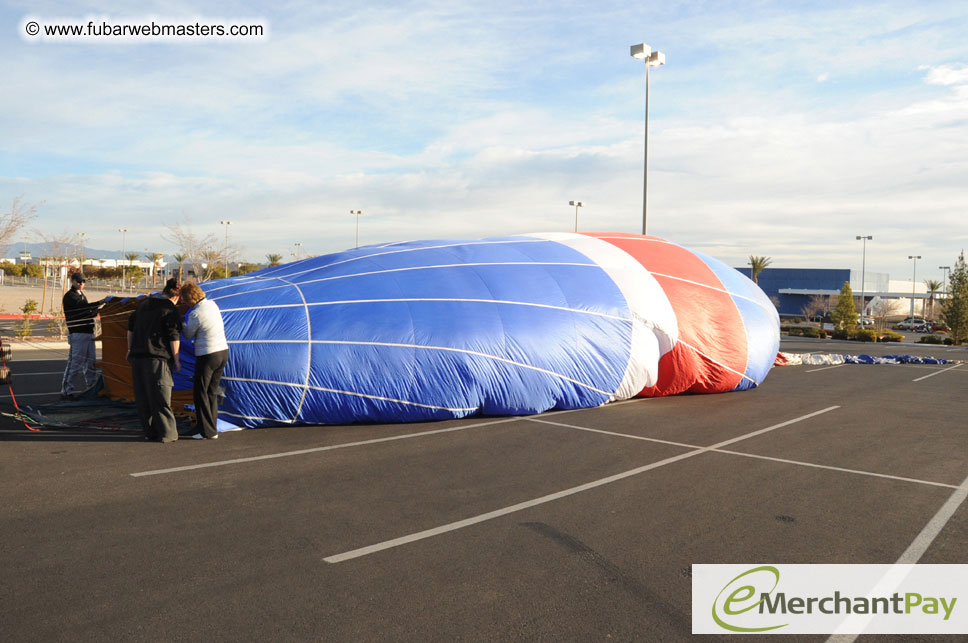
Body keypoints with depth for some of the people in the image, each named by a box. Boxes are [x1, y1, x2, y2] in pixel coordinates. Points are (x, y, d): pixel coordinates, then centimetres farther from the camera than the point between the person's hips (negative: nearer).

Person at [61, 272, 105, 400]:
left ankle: (91, 388, 23)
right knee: (75, 363, -9)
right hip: (77, 333, -9)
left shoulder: (82, 295, 21)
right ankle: (66, 391, -3)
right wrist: (100, 303, -27)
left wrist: (94, 312, 3)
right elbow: (83, 307, -23)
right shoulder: (69, 296, -7)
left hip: (88, 332, 9)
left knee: (90, 362, 14)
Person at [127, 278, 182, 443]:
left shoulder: (143, 305, 17)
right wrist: (176, 360, -5)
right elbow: (174, 337, -11)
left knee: (143, 397, 10)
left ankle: (150, 432, 14)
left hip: (137, 356, 7)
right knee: (160, 397, -4)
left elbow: (131, 327, 21)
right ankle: (167, 433, 0)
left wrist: (130, 349, 29)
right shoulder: (171, 310, -6)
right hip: (157, 357, -7)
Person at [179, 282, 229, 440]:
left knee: (200, 392, 4)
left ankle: (207, 431, 6)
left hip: (207, 356, -8)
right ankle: (212, 429, 18)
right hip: (223, 351, 8)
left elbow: (188, 335, -2)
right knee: (212, 392, 15)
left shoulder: (195, 314, -17)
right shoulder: (212, 304, 4)